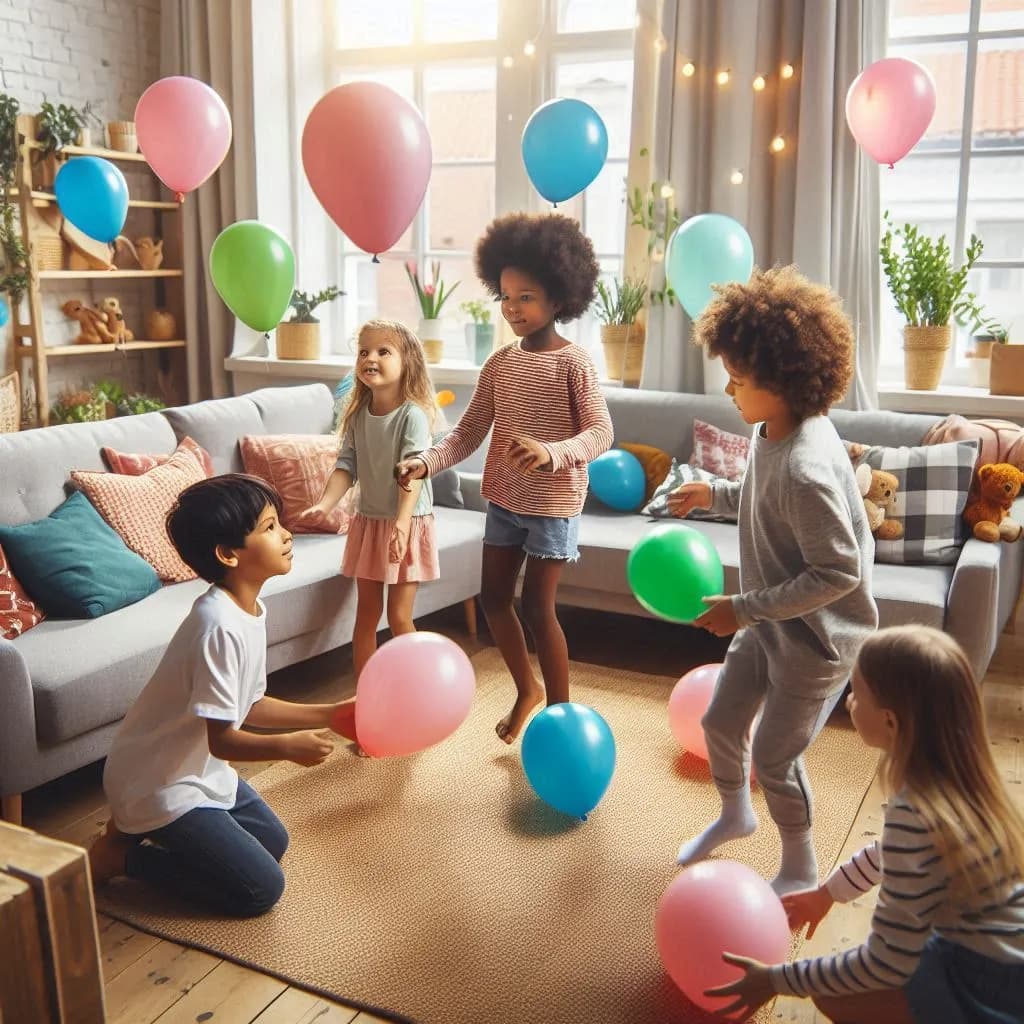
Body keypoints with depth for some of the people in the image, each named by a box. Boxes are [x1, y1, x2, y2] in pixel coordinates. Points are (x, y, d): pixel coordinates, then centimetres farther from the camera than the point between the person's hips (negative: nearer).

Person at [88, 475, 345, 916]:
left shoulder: (250, 609, -2)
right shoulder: (220, 626, -31)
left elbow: (249, 706, 5)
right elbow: (221, 738, -26)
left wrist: (330, 714, 3)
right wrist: (288, 746, -30)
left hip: (198, 768, 10)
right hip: (161, 782, -9)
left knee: (273, 841, 22)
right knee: (262, 888, -3)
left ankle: (142, 827, 20)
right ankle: (120, 854, 4)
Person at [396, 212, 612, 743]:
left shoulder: (574, 363, -13)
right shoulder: (498, 363, 4)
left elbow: (600, 432, -20)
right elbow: (469, 431, 1)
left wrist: (550, 453, -39)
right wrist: (426, 462, -16)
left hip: (554, 503, -6)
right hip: (503, 499, 6)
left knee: (537, 606, -2)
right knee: (493, 596, 11)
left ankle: (561, 711, 16)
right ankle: (527, 689, 34)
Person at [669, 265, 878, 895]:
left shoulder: (806, 467, -33)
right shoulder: (773, 431, -5)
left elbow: (838, 573, -29)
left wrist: (745, 607, -26)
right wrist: (717, 495, 10)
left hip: (817, 637, -9)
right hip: (769, 623, 9)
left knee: (775, 758, 6)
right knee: (720, 722, 20)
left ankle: (801, 872, 33)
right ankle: (736, 814, 50)